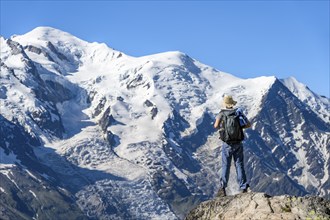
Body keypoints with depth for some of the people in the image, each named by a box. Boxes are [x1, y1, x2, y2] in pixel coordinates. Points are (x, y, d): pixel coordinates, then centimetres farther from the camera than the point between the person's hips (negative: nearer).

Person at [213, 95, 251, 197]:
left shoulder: (222, 114, -5)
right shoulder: (238, 112, 3)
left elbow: (216, 125, -19)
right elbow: (248, 124, 3)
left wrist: (221, 127, 3)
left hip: (227, 144, -2)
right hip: (238, 144, 2)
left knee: (225, 166, 4)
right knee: (239, 165, 7)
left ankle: (222, 189, 0)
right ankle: (244, 188, 4)